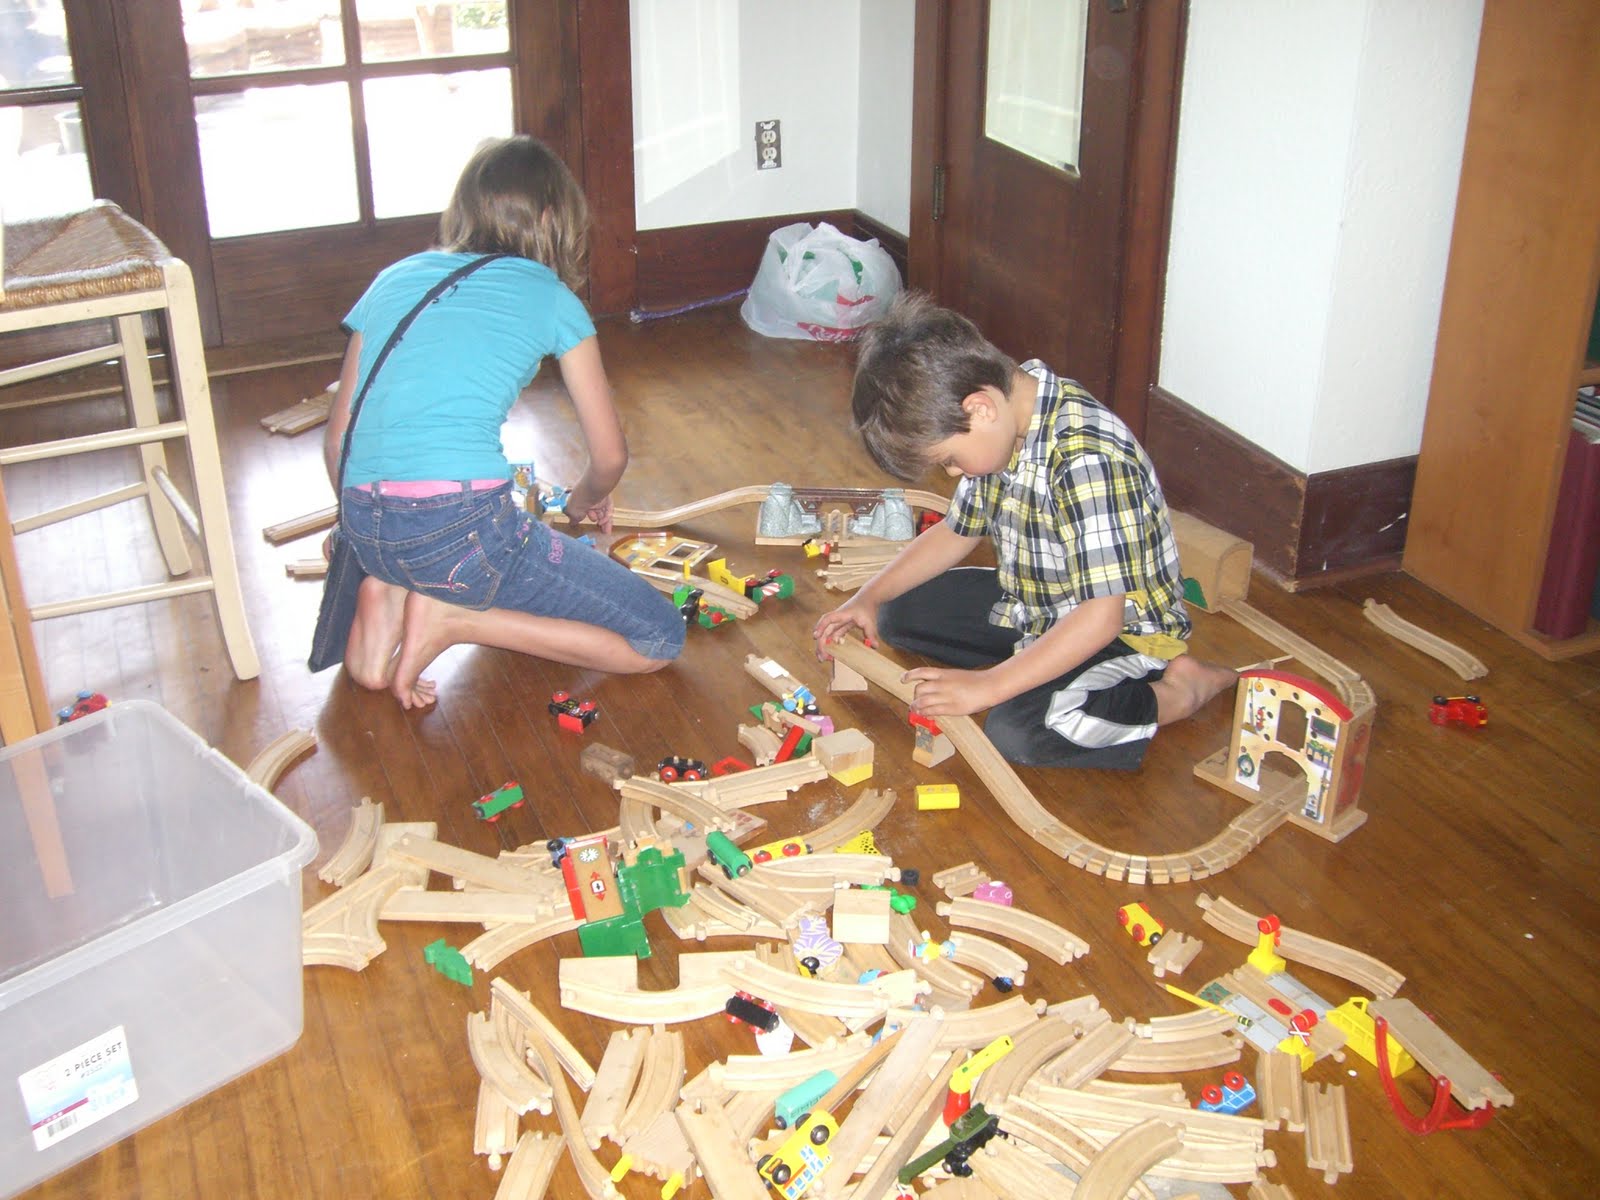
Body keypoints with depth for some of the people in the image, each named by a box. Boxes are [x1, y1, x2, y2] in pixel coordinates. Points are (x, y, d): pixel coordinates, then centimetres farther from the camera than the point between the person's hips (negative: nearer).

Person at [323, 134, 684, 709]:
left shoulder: (394, 279, 18)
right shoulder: (550, 297, 6)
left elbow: (336, 442, 18)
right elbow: (611, 456, 11)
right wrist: (582, 502, 34)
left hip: (364, 531, 6)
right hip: (462, 527, -6)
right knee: (659, 639, 7)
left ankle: (388, 595, 10)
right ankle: (453, 619, -5)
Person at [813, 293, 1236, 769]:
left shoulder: (1085, 458, -33)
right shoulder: (1000, 429, -6)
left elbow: (1101, 617, -35)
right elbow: (958, 531, 11)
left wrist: (986, 686, -32)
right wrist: (869, 598, 1)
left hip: (1124, 633, -9)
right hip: (1032, 604, 9)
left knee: (1018, 735, -31)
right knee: (897, 614, 3)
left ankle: (1177, 691, -8)